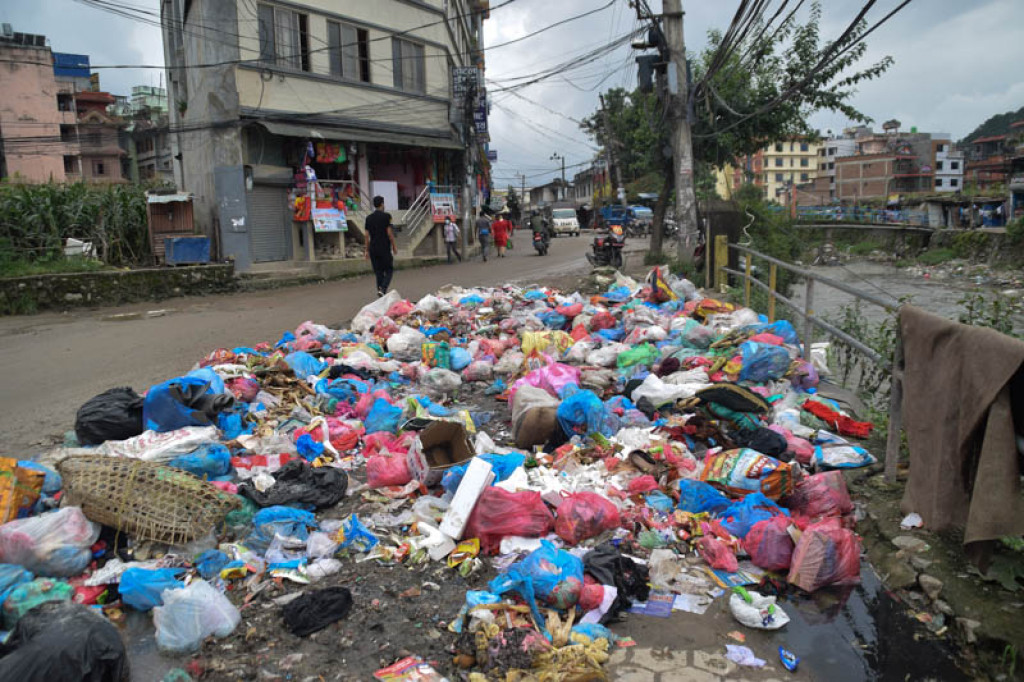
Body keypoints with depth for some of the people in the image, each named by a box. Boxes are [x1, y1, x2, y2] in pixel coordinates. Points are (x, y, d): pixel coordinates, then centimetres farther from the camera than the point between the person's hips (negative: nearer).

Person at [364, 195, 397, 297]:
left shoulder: (368, 218, 8)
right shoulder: (386, 216, -6)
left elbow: (367, 235, 8)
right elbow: (389, 233, -9)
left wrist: (367, 250, 12)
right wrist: (394, 246, 0)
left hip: (373, 249, 5)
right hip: (385, 248, -4)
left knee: (378, 271, 10)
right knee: (389, 270, 3)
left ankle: (380, 290, 8)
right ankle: (383, 288, -17)